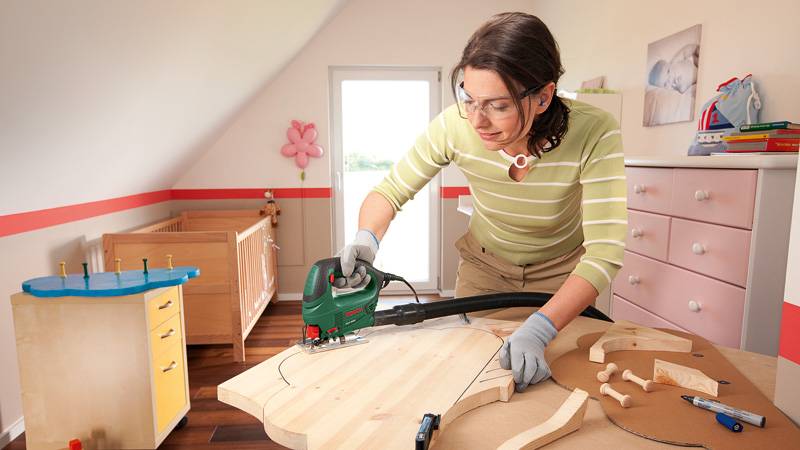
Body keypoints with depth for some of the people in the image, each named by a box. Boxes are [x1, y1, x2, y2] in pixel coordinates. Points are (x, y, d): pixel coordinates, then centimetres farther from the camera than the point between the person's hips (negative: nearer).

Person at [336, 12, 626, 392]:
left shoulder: (593, 133, -33)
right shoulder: (454, 126, -28)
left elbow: (604, 250, -34)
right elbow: (390, 191, -16)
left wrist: (539, 329, -47)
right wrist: (366, 238, -37)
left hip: (562, 273, 0)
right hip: (484, 265, 1)